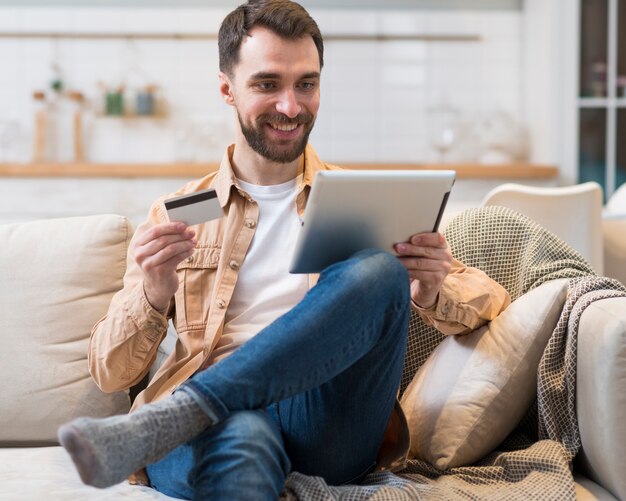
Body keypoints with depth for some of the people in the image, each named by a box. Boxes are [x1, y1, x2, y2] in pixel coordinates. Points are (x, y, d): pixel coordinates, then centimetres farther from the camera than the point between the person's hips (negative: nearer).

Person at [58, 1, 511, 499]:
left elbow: (488, 296, 15)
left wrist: (429, 291, -9)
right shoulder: (174, 216, 18)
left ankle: (163, 422, -30)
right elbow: (110, 374, 13)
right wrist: (152, 295, -9)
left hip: (329, 428, 4)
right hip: (216, 421, -4)